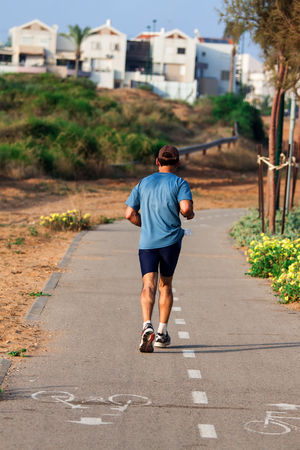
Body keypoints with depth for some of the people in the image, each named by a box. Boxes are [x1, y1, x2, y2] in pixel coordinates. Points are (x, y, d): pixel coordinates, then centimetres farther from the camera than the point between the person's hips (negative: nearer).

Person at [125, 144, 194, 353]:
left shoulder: (143, 183, 12)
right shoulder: (180, 183, 1)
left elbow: (130, 214, 9)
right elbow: (186, 208, -17)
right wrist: (190, 214, 6)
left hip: (146, 242, 1)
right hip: (170, 240, -1)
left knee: (149, 285, -7)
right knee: (165, 284, 14)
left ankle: (147, 326, -31)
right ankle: (162, 332, 13)